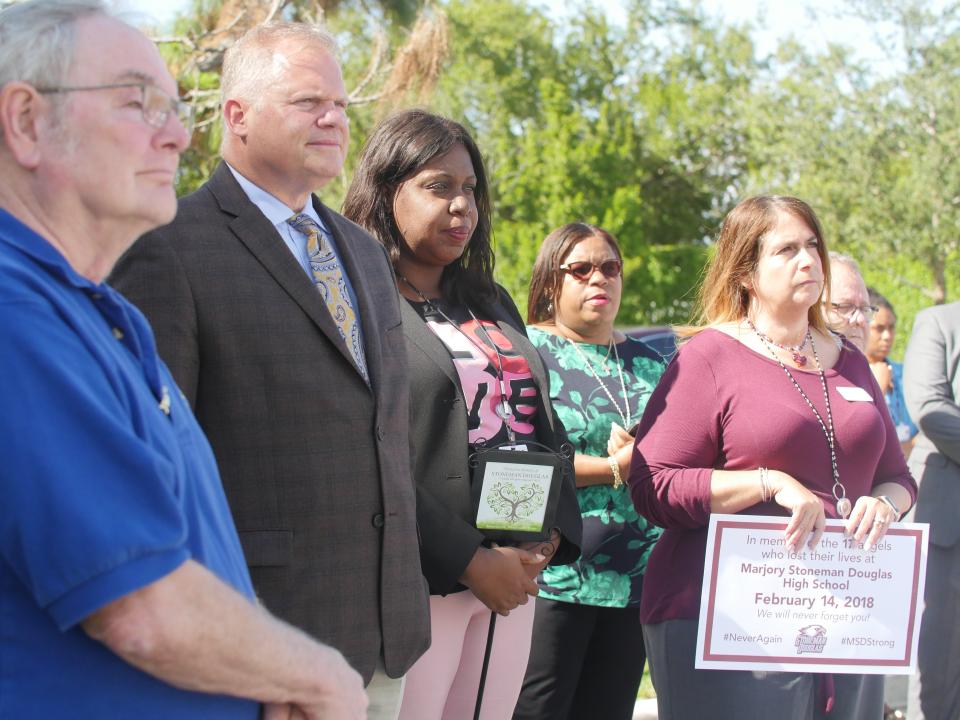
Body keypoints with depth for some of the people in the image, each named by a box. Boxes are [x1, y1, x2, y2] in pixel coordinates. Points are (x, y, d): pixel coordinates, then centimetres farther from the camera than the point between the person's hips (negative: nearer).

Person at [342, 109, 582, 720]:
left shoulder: (491, 303, 18)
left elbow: (545, 423, 18)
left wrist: (552, 535, 1)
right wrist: (469, 560, -16)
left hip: (514, 575, 7)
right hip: (420, 585, -7)